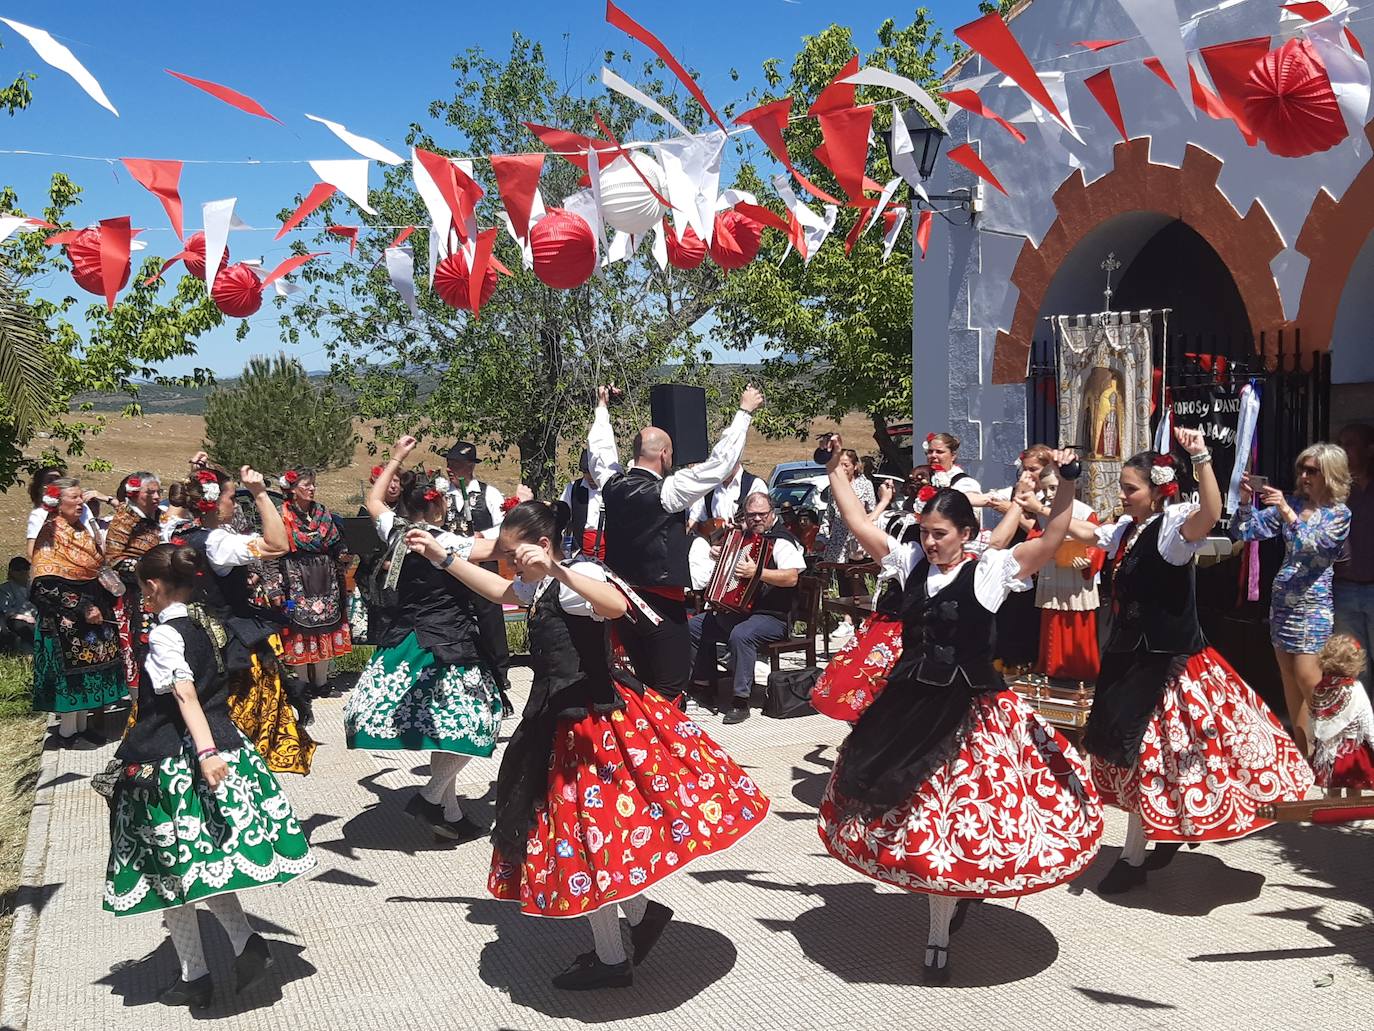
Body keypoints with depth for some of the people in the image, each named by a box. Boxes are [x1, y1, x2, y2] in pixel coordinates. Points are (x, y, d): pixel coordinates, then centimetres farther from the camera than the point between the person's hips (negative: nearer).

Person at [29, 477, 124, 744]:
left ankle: (82, 724, 20)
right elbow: (47, 585, -18)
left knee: (88, 667, 10)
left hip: (93, 608, 7)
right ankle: (67, 729, 9)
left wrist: (103, 604, 9)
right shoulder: (50, 535, -12)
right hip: (66, 619, -7)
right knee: (71, 670, -2)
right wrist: (82, 608, -21)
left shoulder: (83, 529, 11)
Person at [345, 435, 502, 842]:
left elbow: (373, 500, 24)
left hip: (403, 641, 8)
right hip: (445, 645, -8)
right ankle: (432, 797, -6)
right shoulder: (444, 542, -16)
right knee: (470, 720, 0)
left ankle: (451, 812, 18)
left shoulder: (395, 532, 4)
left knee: (439, 726, 13)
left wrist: (395, 459, 30)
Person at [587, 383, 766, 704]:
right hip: (662, 605, -7)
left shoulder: (612, 486, -1)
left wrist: (602, 406, 35)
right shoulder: (666, 492, -17)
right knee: (671, 690, 1)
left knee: (644, 684, 18)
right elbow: (719, 463, -15)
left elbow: (600, 450, 19)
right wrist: (745, 411, -6)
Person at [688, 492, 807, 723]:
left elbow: (791, 577, -26)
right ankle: (703, 683, 17)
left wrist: (758, 573, -34)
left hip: (772, 616, -9)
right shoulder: (745, 537, 14)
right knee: (694, 625, 9)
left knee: (741, 635, -37)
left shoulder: (782, 541, -11)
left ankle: (740, 701, -29)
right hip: (735, 610, 9)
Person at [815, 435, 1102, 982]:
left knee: (949, 815, 2)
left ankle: (939, 937, 18)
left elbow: (1051, 538, -16)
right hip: (908, 703, 5)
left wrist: (1066, 484, -27)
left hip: (968, 709, -4)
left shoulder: (993, 567, -7)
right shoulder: (910, 561, 3)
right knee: (908, 809, 14)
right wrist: (835, 469, 2)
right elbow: (859, 523, 5)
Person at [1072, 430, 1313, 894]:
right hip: (1129, 655, 8)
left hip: (1166, 660, -8)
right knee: (1131, 751, 16)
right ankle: (1166, 836, 34)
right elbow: (1087, 533, 26)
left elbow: (1210, 513, -37)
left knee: (1145, 752, 0)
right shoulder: (1127, 528, 8)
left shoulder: (1172, 525, -16)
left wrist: (1201, 459, -47)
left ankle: (1133, 859, 13)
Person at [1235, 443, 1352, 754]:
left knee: (1307, 679, -9)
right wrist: (1246, 501, -12)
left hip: (1313, 603, -5)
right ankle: (1302, 750, 19)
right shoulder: (1293, 502, 7)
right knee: (1289, 678, 9)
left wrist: (1287, 513, -30)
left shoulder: (1339, 514, -6)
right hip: (1281, 600, 5)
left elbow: (1312, 545, -21)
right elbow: (1247, 531, 4)